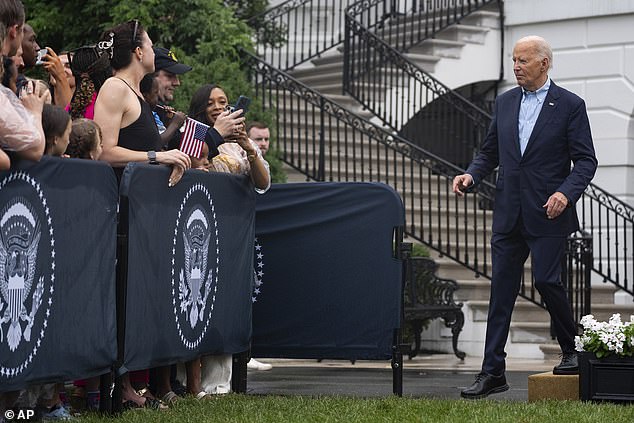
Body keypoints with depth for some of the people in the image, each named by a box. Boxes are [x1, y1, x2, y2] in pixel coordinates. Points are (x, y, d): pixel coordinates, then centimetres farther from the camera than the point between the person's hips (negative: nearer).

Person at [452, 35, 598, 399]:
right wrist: (472, 175, -2)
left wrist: (566, 193, -21)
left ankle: (572, 351, 18)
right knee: (502, 289, 2)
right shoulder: (505, 103, 12)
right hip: (509, 214, 5)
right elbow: (490, 152, 18)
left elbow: (586, 160, -4)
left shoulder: (570, 105, -3)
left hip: (547, 214, -5)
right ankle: (493, 372, 4)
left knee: (547, 281, -7)